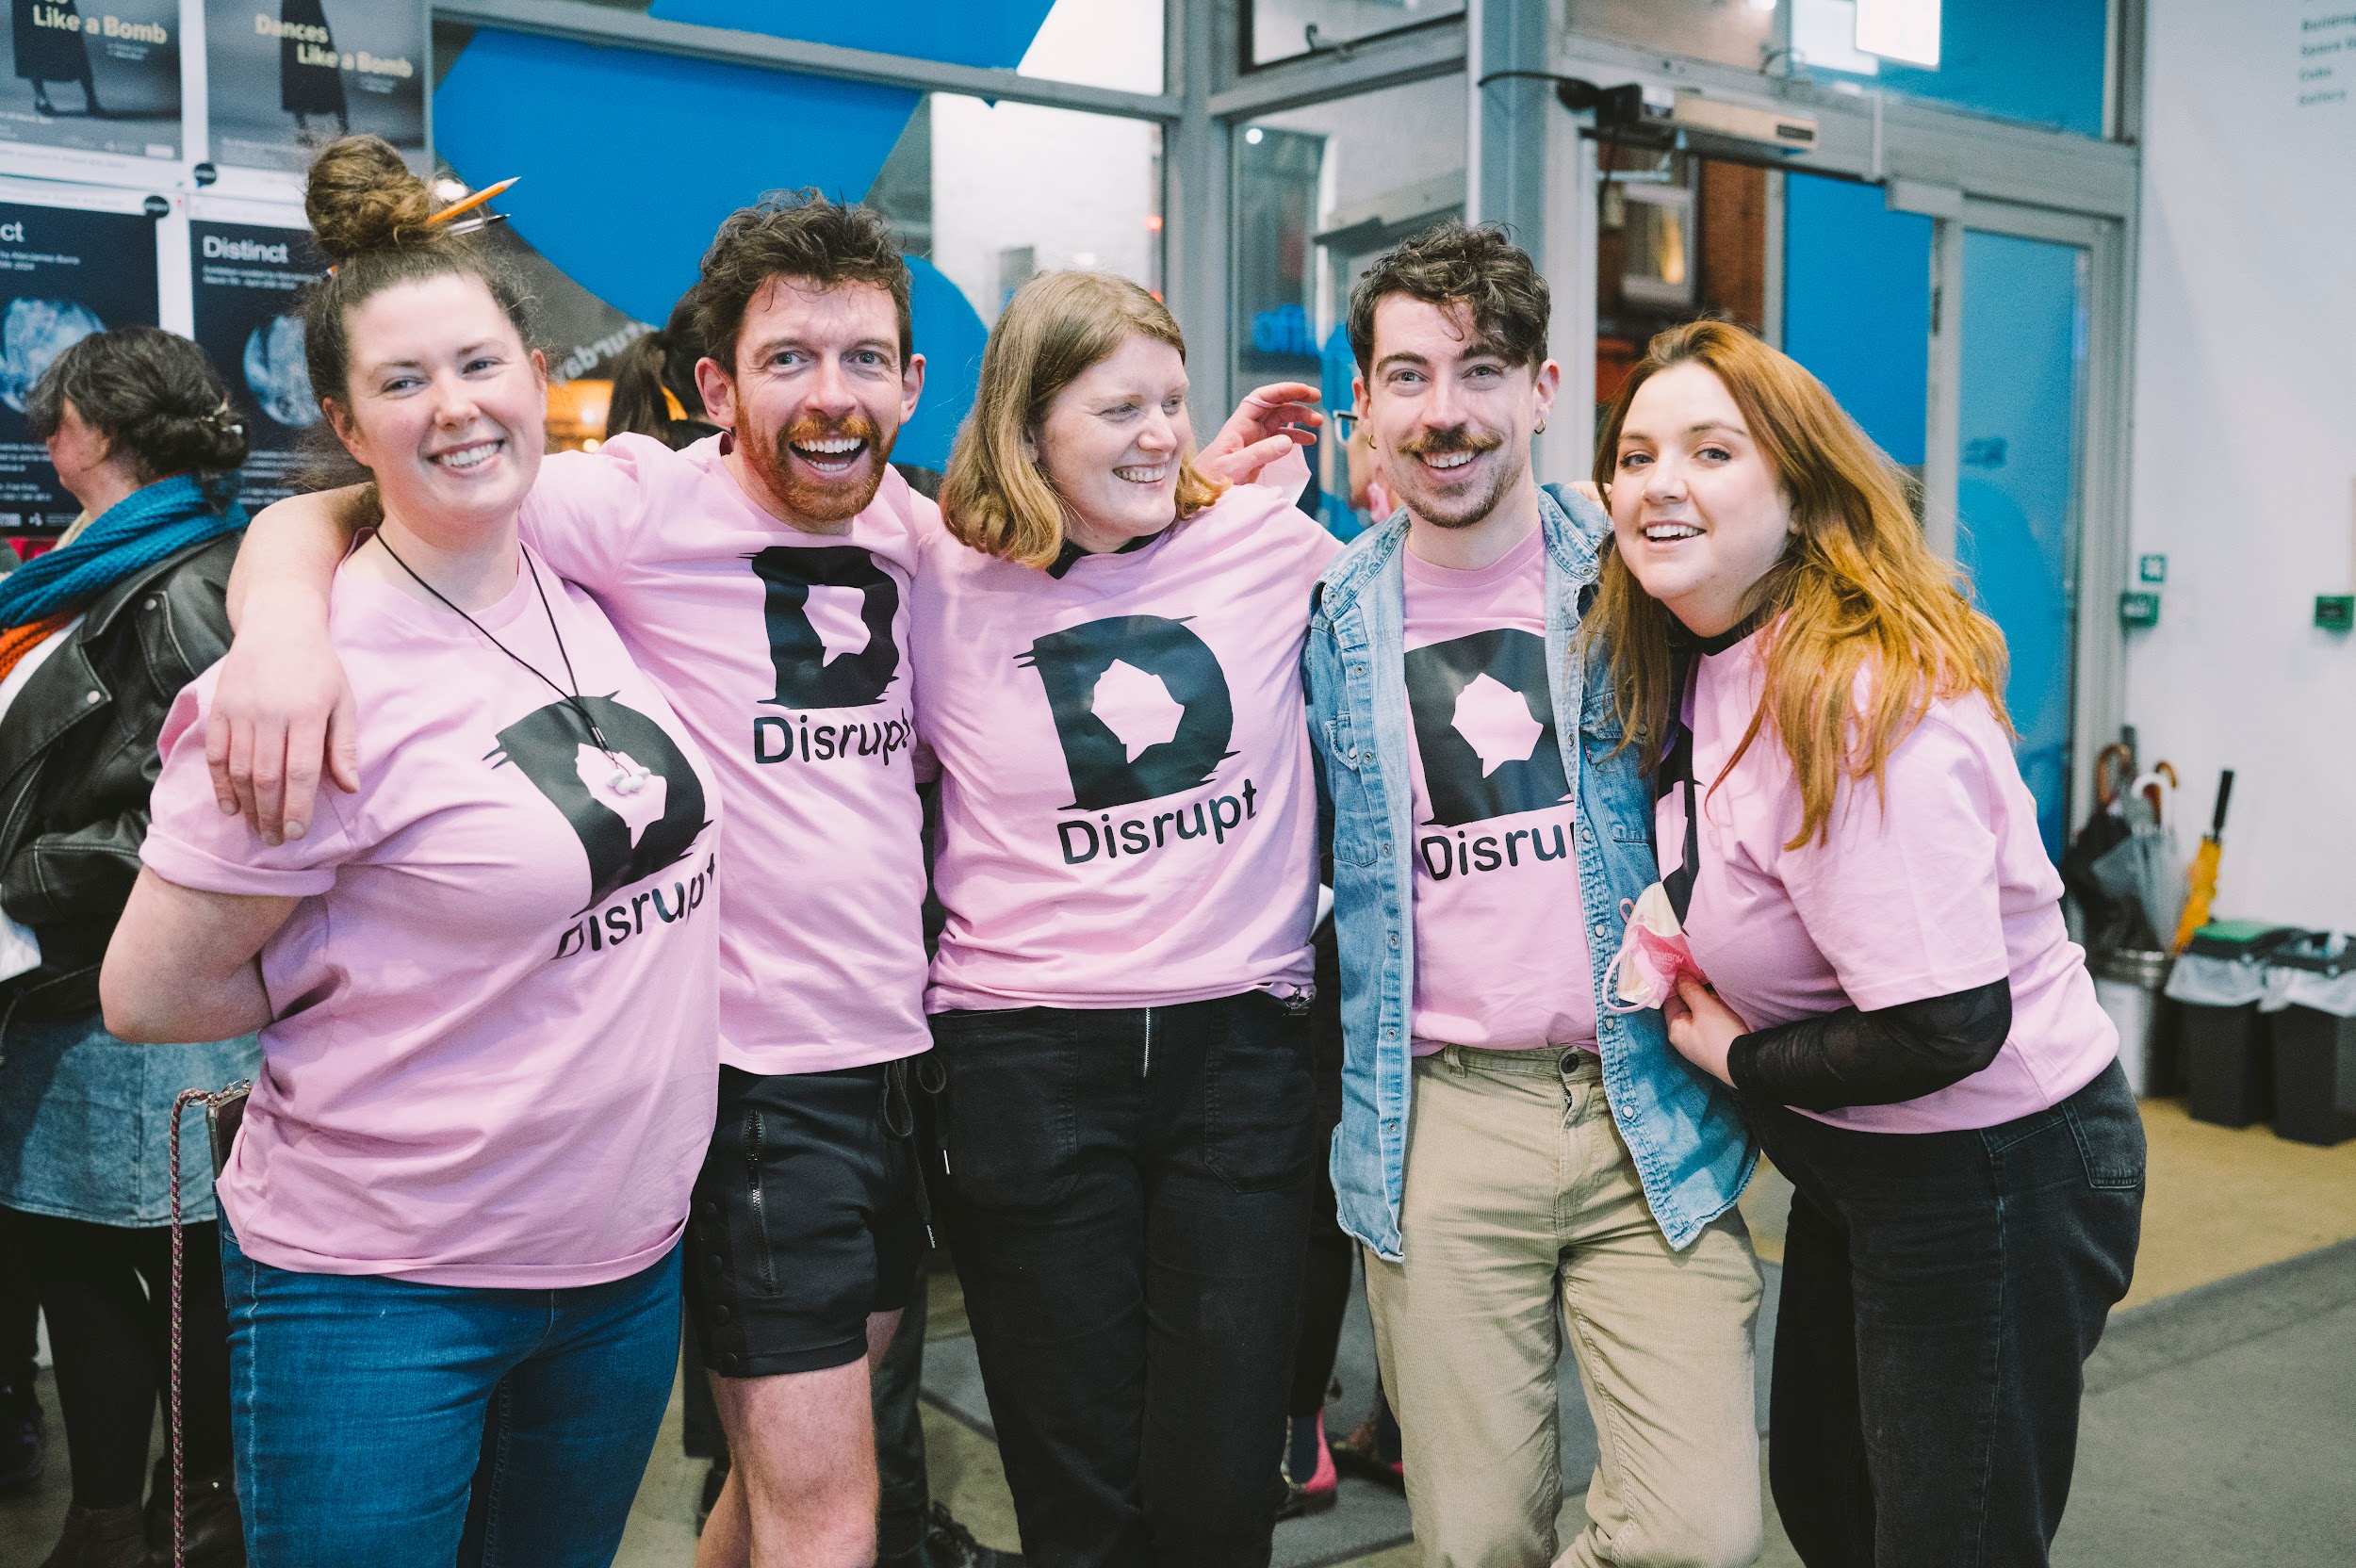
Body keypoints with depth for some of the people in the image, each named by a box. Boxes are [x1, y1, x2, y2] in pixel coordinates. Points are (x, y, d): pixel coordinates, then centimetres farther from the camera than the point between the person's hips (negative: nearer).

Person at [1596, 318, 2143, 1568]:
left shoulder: (1861, 703, -28)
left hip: (1991, 1174, -9)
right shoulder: (1702, 667, 0)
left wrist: (1743, 1057, -17)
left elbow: (1946, 1026, -31)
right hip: (1862, 1164, 9)